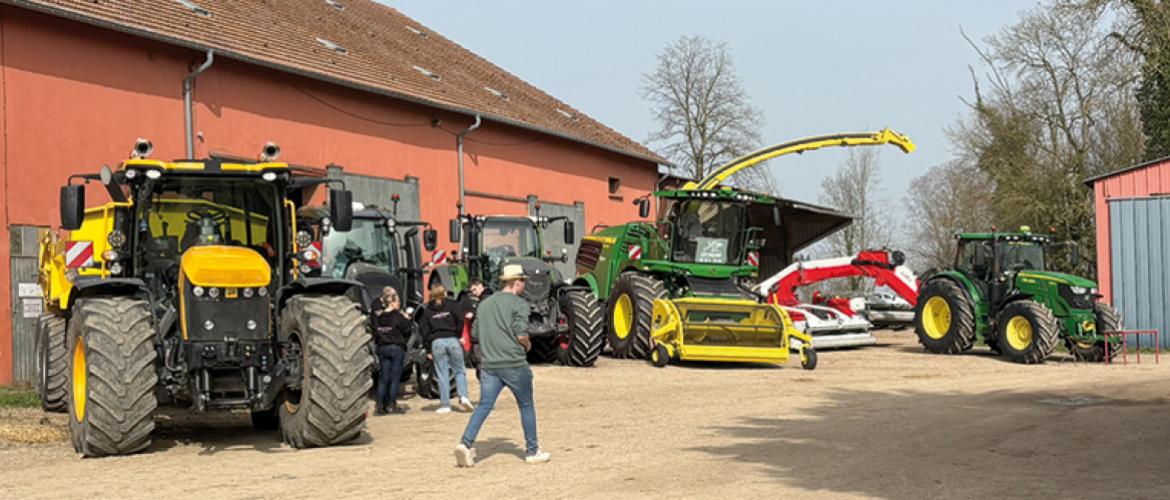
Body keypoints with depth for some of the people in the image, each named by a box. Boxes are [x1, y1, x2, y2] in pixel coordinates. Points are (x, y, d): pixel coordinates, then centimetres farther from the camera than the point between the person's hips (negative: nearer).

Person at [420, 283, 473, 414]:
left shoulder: (427, 310, 13)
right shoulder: (452, 305, 7)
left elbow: (423, 329, 8)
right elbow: (460, 319, -7)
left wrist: (428, 349, 9)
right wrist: (458, 336, 5)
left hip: (436, 342, 1)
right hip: (452, 340, -1)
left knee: (442, 375, 4)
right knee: (459, 371, 9)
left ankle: (445, 405, 2)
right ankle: (463, 396, -12)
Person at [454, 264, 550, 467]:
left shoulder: (485, 304, 11)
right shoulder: (518, 303, -8)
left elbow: (475, 334, 14)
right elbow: (521, 334, -17)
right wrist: (527, 345, 3)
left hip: (489, 365, 5)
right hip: (514, 364, -5)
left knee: (484, 406, 4)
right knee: (526, 406, 10)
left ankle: (466, 443, -14)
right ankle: (532, 451, 17)